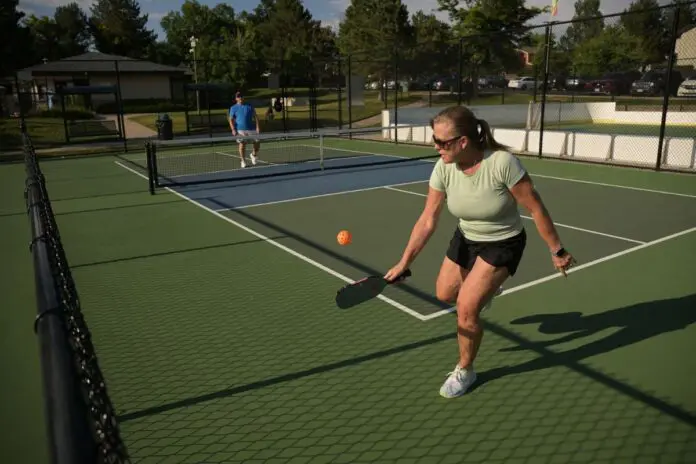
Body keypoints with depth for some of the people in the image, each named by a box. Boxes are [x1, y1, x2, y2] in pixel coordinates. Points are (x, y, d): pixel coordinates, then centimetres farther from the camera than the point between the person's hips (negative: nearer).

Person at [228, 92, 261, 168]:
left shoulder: (249, 106, 12)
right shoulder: (233, 108, 7)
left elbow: (255, 117, 9)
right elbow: (231, 120, 3)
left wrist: (257, 126, -5)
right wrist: (233, 130, -11)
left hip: (251, 128, 2)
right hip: (240, 129, -2)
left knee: (257, 142, -2)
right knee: (242, 144, -10)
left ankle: (253, 155, 26)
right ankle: (243, 161, 4)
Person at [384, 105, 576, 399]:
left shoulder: (502, 162, -33)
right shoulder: (443, 168, -19)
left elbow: (536, 208, -22)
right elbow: (428, 220, -16)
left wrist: (556, 251, -13)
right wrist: (404, 262, -19)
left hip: (503, 244, -5)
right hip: (466, 239, 5)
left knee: (466, 309, -12)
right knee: (444, 295, 18)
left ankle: (465, 371, 16)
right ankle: (485, 289, 52)